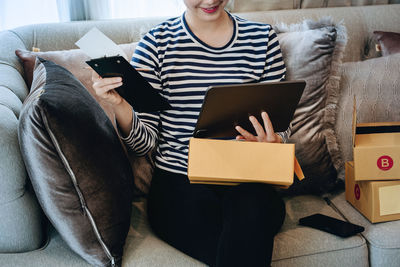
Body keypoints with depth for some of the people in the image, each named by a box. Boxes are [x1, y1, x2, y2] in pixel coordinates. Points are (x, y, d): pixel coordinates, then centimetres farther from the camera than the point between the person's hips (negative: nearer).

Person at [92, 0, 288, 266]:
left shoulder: (262, 37, 7)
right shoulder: (157, 43, 2)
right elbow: (144, 143, 1)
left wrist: (273, 144, -14)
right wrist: (119, 104, -19)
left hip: (246, 182, 2)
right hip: (179, 185, -2)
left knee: (249, 215, -34)